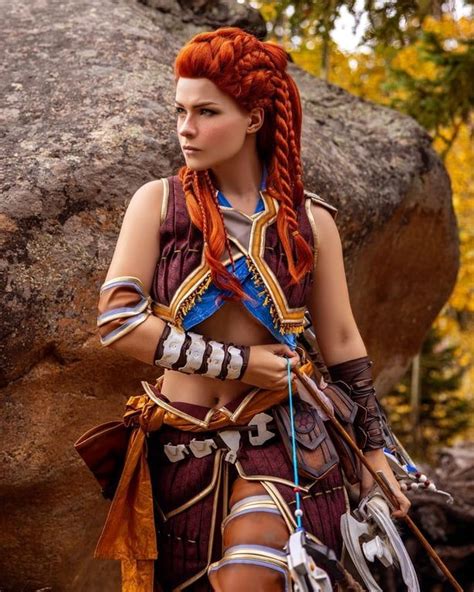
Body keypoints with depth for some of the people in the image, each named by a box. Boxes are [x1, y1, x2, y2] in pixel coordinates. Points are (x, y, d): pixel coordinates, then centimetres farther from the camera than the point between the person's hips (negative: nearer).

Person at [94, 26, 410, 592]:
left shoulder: (310, 220, 0)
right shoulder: (159, 202, -3)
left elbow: (342, 342, 7)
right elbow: (117, 319, -10)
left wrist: (374, 450, 9)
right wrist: (240, 363, -12)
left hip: (276, 439, -1)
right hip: (178, 444, 1)